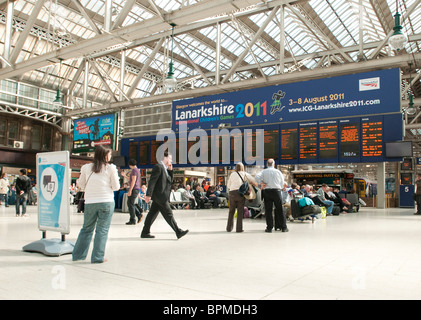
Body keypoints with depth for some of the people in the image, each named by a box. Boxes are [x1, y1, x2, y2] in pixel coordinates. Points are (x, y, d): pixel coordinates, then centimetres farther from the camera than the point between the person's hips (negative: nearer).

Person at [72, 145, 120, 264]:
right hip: (106, 202, -3)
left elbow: (81, 185, 12)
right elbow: (116, 187, 0)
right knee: (102, 230, 4)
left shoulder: (86, 168, 3)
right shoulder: (111, 168, -4)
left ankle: (78, 255, 24)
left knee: (87, 228, 17)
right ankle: (97, 257, 6)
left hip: (90, 203, 3)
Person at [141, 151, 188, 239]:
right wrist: (148, 195, -21)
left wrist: (170, 170, 7)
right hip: (160, 195, -10)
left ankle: (145, 232, 18)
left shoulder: (165, 168, 18)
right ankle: (178, 232, -3)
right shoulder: (158, 167, -12)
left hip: (159, 196, 10)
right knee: (168, 214, -7)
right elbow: (152, 181, -17)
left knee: (152, 214, 12)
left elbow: (170, 180, 21)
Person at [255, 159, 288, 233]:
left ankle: (269, 228, 3)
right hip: (277, 191, 1)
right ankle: (283, 227, 10)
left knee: (268, 210, 3)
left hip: (267, 191, 0)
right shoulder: (278, 172, 9)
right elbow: (282, 184, 11)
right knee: (280, 209, 7)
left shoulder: (264, 171, 5)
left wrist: (262, 183, -2)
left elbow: (257, 177, -13)